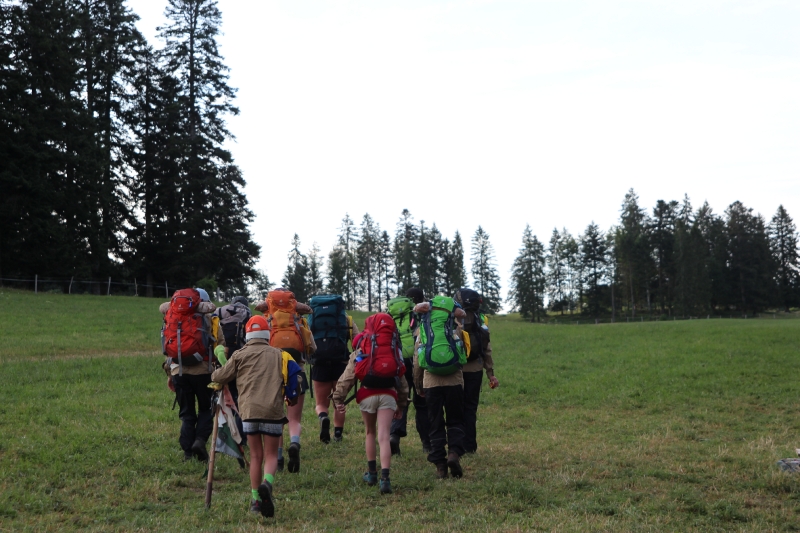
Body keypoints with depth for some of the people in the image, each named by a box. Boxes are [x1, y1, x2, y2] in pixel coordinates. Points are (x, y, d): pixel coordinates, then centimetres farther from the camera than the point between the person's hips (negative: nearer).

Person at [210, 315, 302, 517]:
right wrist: (289, 397, 17)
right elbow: (294, 375, 3)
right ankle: (267, 483, -24)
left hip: (249, 410, 1)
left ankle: (255, 499, 11)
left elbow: (220, 377, 15)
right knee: (271, 455, 5)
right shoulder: (278, 355, 13)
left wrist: (215, 376, 37)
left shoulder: (240, 355, 10)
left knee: (256, 455, 11)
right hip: (273, 410, 0)